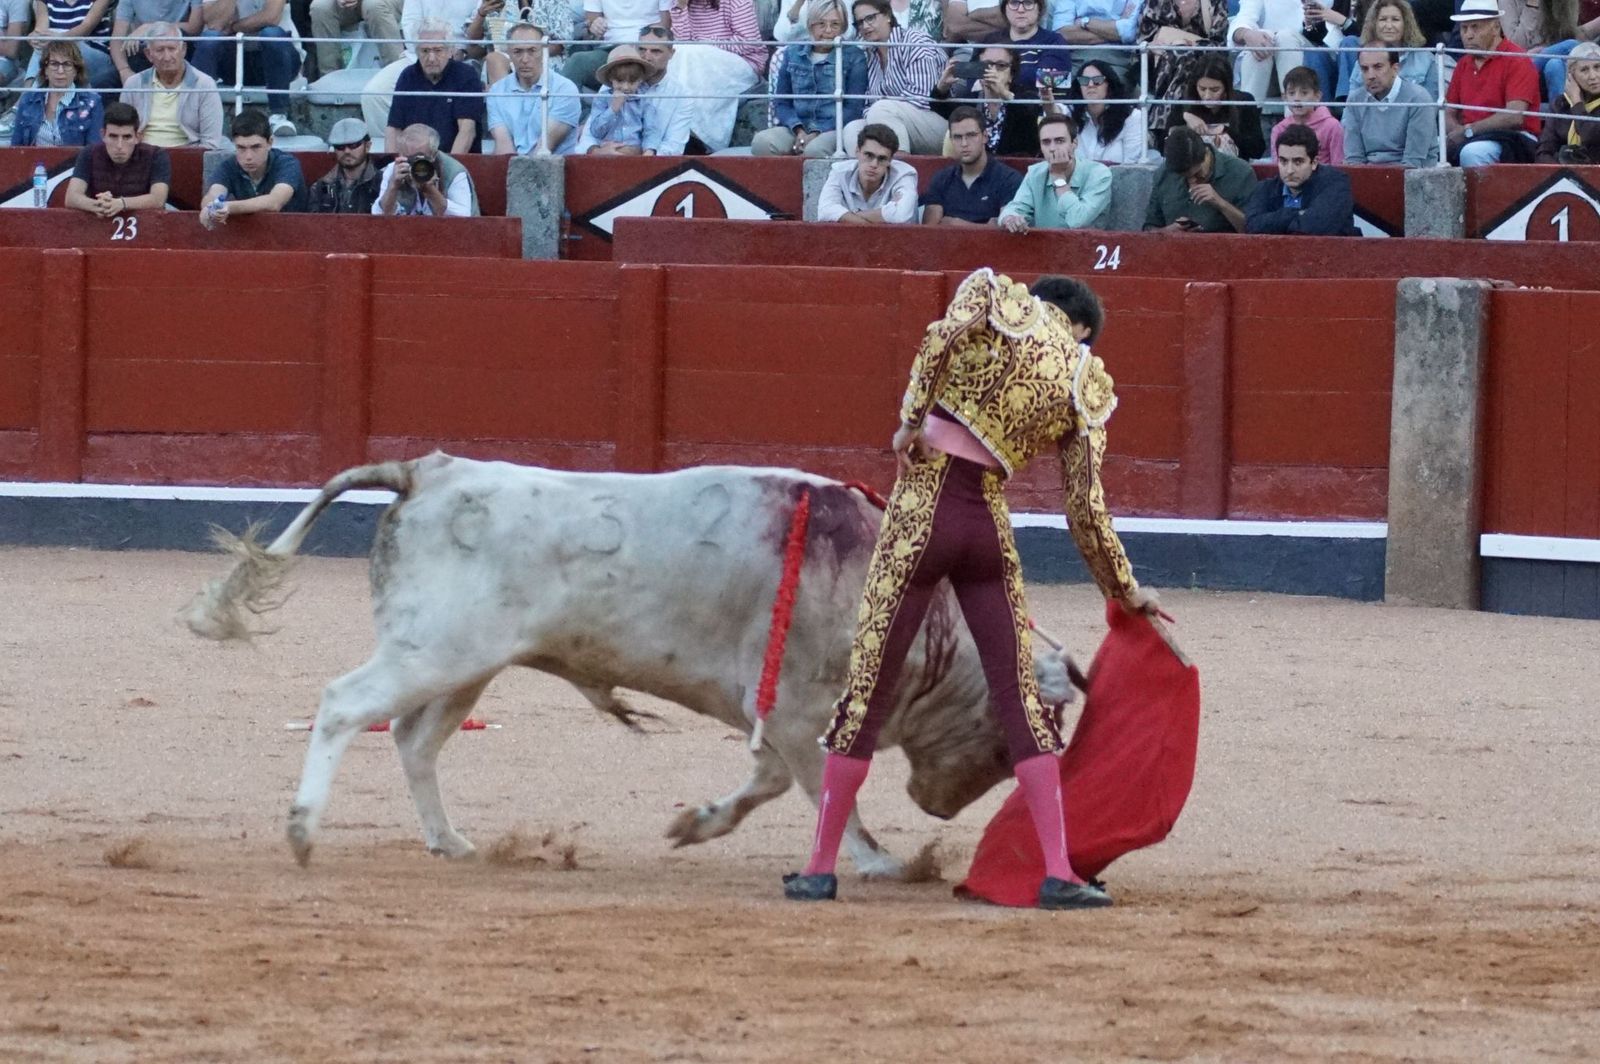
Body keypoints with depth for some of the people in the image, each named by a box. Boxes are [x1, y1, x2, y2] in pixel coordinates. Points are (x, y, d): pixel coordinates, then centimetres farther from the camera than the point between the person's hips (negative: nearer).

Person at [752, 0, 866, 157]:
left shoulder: (854, 57, 6)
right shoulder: (792, 54, 16)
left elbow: (854, 108, -1)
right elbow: (781, 103, 13)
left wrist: (817, 134, -15)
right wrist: (798, 131, -8)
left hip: (834, 129, -3)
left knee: (815, 149, -40)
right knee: (761, 142, -30)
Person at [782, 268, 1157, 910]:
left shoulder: (995, 295, 8)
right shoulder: (1084, 385, 10)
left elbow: (942, 337, -15)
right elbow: (1086, 508, 7)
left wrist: (911, 420, -13)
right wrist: (1125, 590, 16)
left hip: (922, 504, -1)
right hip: (989, 526, 1)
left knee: (869, 688, 4)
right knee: (1020, 697, 7)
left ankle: (821, 868, 8)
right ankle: (1058, 875, 1)